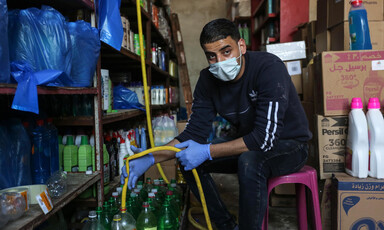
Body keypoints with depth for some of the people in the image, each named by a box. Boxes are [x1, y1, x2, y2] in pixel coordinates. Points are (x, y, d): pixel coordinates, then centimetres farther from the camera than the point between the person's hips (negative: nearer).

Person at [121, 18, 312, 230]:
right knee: (189, 160, -6)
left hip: (290, 144, -6)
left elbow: (265, 138, -32)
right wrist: (152, 158, -21)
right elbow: (195, 132, -8)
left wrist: (207, 151, -31)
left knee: (249, 161, -37)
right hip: (249, 144, 6)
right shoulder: (208, 80, -8)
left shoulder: (269, 68, -26)